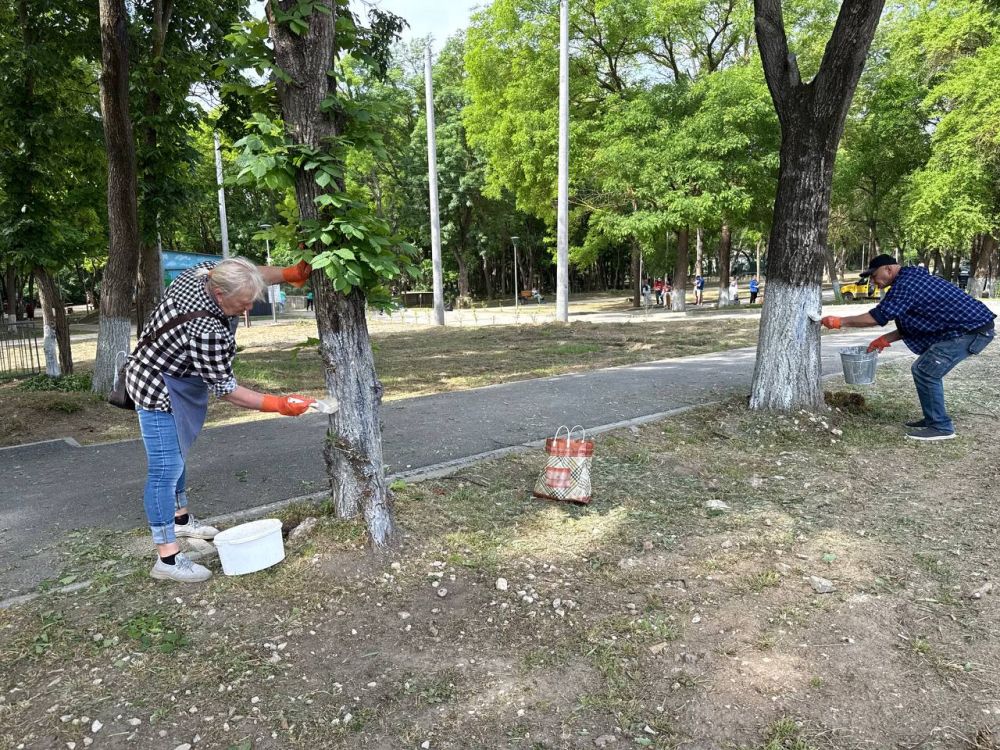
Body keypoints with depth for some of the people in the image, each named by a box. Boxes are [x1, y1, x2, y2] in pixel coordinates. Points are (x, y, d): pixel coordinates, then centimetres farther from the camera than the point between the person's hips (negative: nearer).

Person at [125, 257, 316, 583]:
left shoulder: (204, 272, -12)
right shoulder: (206, 330, -34)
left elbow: (251, 274, 7)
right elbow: (225, 388, -25)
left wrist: (290, 273, -5)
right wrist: (278, 404, -21)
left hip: (173, 381, 10)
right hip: (159, 391, -10)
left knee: (176, 456, 21)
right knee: (166, 468, -8)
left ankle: (180, 518, 39)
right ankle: (167, 559, -3)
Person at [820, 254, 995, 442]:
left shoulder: (905, 285, -18)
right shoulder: (911, 280, 16)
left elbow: (877, 317, -22)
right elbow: (912, 325, 19)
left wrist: (840, 322, -14)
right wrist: (885, 339, 16)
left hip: (973, 329, -10)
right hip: (967, 327, 10)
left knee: (925, 372, -9)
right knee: (924, 370, 14)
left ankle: (941, 427, 1)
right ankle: (933, 419, 22)